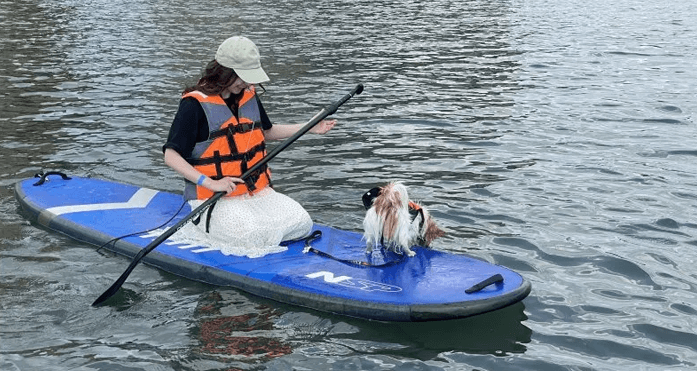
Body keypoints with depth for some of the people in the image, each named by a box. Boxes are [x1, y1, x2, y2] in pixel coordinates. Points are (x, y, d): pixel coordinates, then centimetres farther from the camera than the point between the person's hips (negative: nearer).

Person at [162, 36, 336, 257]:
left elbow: (266, 132, 28)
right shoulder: (195, 104, -13)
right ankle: (206, 227, 0)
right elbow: (171, 156, -15)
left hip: (257, 192, 7)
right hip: (214, 200, -7)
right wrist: (210, 183, -25)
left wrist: (309, 128, 17)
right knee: (254, 238, -29)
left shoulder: (249, 96, 9)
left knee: (302, 224, -11)